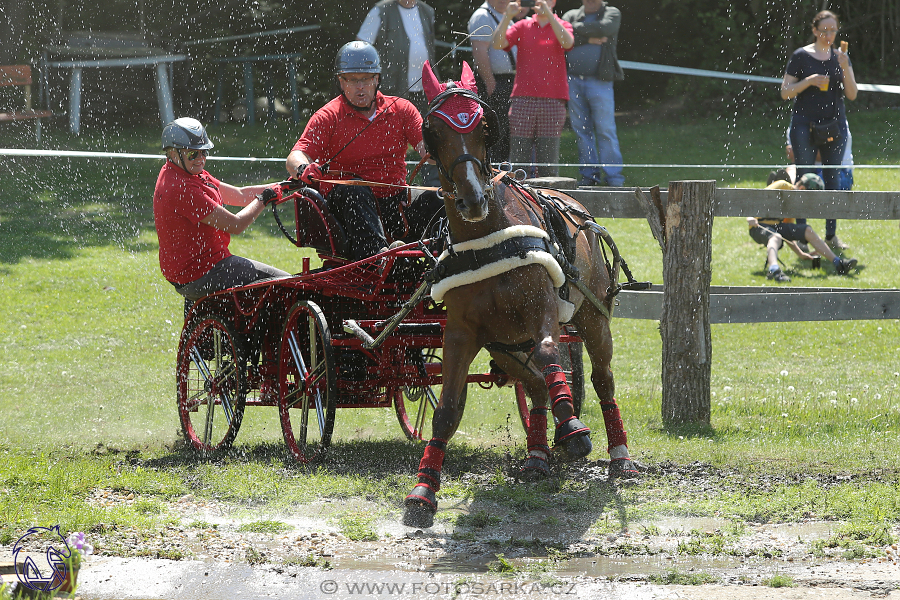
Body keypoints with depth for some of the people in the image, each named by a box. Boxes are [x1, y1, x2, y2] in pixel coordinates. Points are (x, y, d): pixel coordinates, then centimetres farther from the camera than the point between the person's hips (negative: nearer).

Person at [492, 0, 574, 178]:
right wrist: (507, 17, -12)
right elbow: (496, 43, 0)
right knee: (519, 155, -1)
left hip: (552, 101, -1)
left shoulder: (561, 26, 8)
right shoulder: (522, 26, 12)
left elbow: (567, 42, -15)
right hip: (522, 100, 1)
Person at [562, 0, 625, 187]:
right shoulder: (572, 16, 16)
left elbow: (605, 28, -13)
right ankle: (589, 176, 10)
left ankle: (614, 178, -4)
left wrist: (577, 29, -6)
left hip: (600, 82, -3)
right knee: (581, 131, 3)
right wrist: (588, 39, -11)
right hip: (573, 80, 3)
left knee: (605, 131, -7)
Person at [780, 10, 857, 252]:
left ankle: (831, 234, 12)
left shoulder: (840, 57, 8)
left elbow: (852, 94, 2)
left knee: (833, 178, 5)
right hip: (805, 124, -3)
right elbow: (785, 93, -3)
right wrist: (808, 81, -17)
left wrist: (845, 67, -12)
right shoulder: (801, 56, -2)